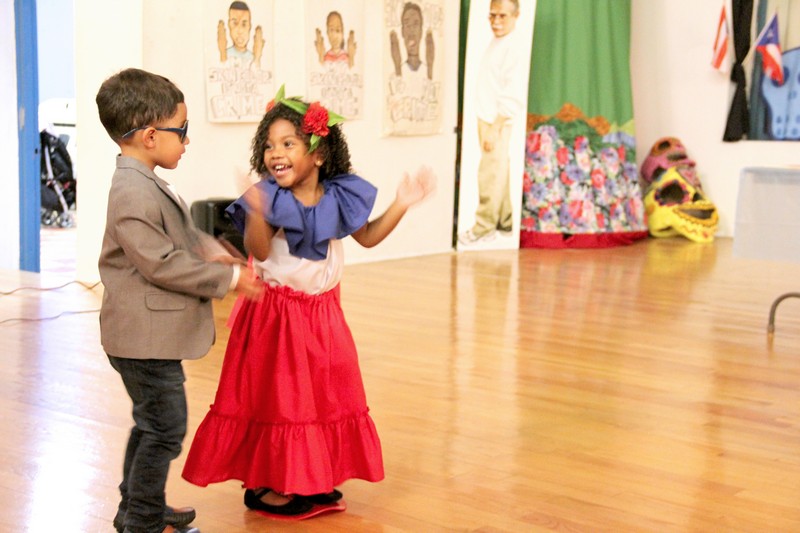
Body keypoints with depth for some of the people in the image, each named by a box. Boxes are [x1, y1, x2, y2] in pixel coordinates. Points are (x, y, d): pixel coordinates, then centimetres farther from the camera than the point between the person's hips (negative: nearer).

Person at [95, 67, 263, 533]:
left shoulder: (147, 184, 11)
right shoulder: (133, 195, -23)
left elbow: (181, 232, 23)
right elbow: (162, 264, -25)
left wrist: (211, 250, 4)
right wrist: (229, 278, -17)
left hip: (154, 333, 11)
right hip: (146, 336, -11)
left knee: (152, 424, 22)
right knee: (165, 428, -1)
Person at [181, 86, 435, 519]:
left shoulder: (338, 198, -3)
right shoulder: (269, 199, -17)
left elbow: (367, 237, 11)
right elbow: (258, 252, -28)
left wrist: (401, 205, 1)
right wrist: (257, 213, -45)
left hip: (323, 310, 5)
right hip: (275, 313, -5)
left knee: (328, 394, 13)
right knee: (277, 397, 2)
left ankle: (317, 480, 28)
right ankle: (264, 484, 16)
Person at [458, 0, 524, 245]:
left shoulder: (513, 50, -15)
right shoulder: (493, 46, 11)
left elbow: (513, 98, -19)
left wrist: (494, 129, -19)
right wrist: (483, 124, 13)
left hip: (499, 123, -9)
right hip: (486, 121, 9)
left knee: (489, 175, -5)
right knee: (498, 174, 15)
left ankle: (484, 227, 3)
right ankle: (504, 222, 25)